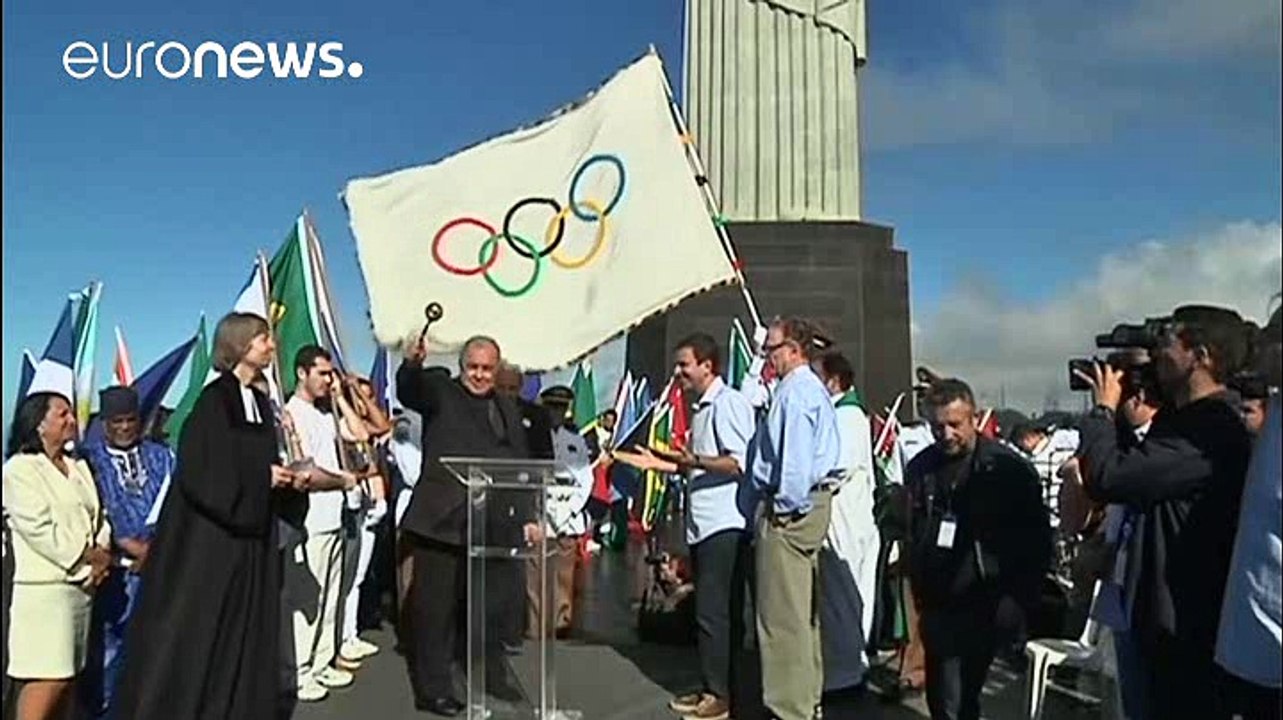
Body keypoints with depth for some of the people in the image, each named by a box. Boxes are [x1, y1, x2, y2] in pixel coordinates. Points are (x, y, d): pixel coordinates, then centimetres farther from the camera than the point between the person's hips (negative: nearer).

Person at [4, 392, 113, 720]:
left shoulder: (78, 467, 17)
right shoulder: (20, 469, -5)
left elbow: (98, 519, 15)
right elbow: (39, 530, -14)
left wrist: (104, 558, -3)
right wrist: (90, 556, -11)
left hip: (82, 585, 7)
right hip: (44, 587, -7)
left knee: (68, 675, 9)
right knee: (47, 679, -11)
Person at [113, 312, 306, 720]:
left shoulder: (261, 404, 11)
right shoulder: (215, 399, -12)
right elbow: (199, 471, -20)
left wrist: (288, 481, -2)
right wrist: (264, 477, -18)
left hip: (250, 534, 8)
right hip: (209, 535, -8)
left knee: (243, 630, 12)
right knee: (200, 630, -1)